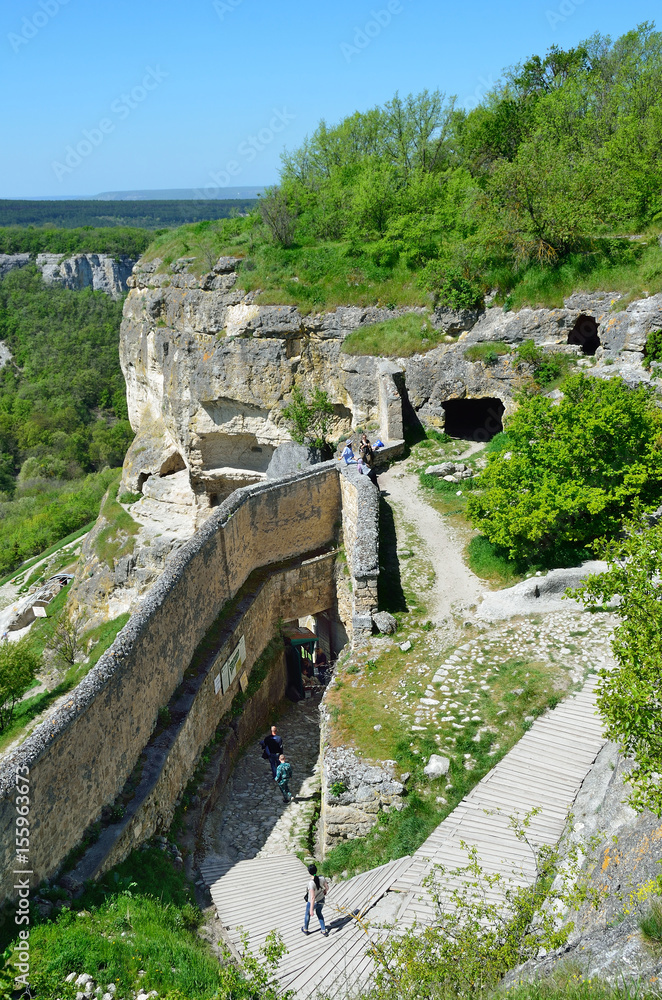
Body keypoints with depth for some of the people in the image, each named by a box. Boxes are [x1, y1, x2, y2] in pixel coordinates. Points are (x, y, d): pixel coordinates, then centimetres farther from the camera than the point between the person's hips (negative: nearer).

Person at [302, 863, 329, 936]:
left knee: (307, 914, 27)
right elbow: (327, 888, -5)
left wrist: (311, 909, -19)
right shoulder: (322, 878, -22)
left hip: (313, 902, -4)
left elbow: (313, 898, -30)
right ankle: (324, 931, 43)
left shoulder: (311, 883, -37)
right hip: (321, 900, 4)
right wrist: (324, 891, 18)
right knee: (319, 913, 33)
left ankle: (305, 930, 51)